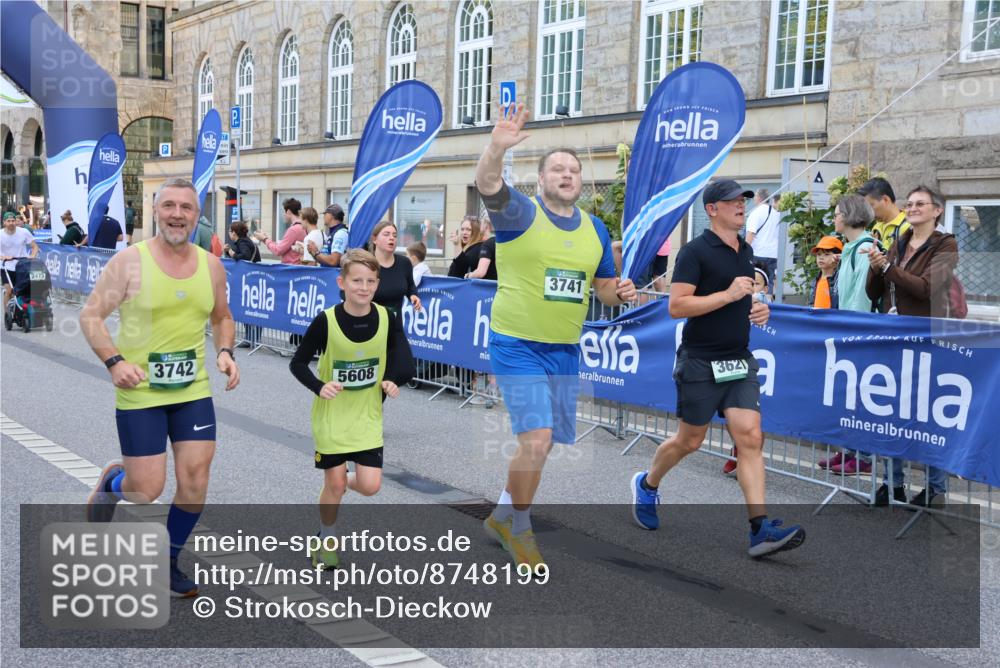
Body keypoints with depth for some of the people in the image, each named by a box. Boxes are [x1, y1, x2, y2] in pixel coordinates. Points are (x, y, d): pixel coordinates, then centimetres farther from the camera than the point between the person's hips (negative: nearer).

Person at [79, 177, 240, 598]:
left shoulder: (211, 266, 2)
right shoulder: (129, 261, -11)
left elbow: (222, 317, 17)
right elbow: (91, 316, -8)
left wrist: (224, 352, -2)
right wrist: (114, 361, -22)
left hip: (194, 392, 4)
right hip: (139, 394, -4)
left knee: (195, 483, 1)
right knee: (146, 491, -2)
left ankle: (168, 563, 24)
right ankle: (110, 482, 36)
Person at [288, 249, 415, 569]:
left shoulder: (387, 319, -9)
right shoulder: (326, 321, -16)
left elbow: (401, 359, 6)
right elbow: (298, 363, -7)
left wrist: (392, 381, -11)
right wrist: (319, 387, -22)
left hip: (368, 415, 2)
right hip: (332, 415, -2)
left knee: (370, 485, -4)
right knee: (334, 484, 4)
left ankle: (345, 480, 32)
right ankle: (326, 544, 29)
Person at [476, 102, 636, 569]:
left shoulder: (595, 229, 8)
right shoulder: (520, 214, -8)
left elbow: (604, 288, 18)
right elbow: (487, 185, -28)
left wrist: (621, 293, -5)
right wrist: (497, 146, -47)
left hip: (565, 350, 6)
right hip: (517, 345, -6)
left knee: (540, 442, 14)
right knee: (536, 437, -15)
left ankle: (502, 514, 37)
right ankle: (519, 529, 9)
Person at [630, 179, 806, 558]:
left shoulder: (746, 251, 13)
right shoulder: (695, 251, -11)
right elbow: (676, 306, -19)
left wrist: (758, 309, 7)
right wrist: (728, 294, -22)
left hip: (739, 361, 6)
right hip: (700, 362, -6)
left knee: (750, 438, -6)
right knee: (690, 441, 6)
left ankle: (760, 528, -9)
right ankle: (647, 485, 34)